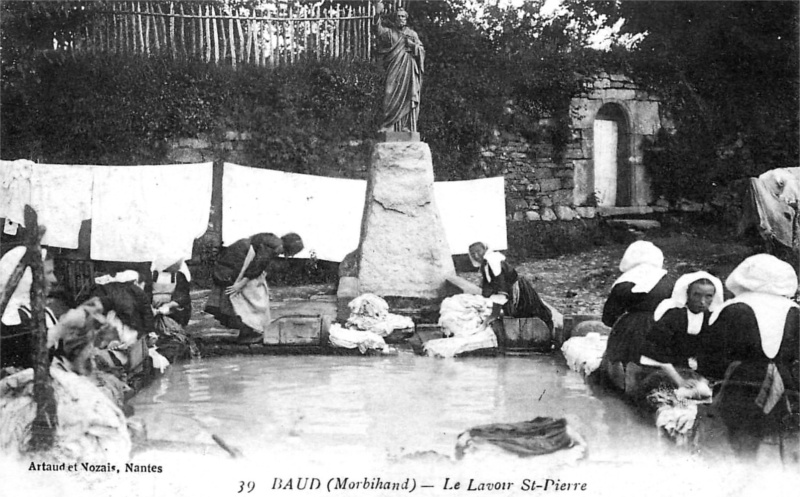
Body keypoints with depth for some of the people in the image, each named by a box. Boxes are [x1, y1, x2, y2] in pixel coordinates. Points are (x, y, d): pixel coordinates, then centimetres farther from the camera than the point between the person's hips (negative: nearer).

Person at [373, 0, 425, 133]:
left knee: (408, 101, -3)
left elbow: (421, 50, 9)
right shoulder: (390, 32, 9)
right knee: (392, 99, -11)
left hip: (409, 72, 2)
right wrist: (378, 15, -23)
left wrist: (413, 45, -10)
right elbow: (379, 31, -10)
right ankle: (389, 128, -13)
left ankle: (407, 128, -2)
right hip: (394, 70, -2)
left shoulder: (412, 34, 15)